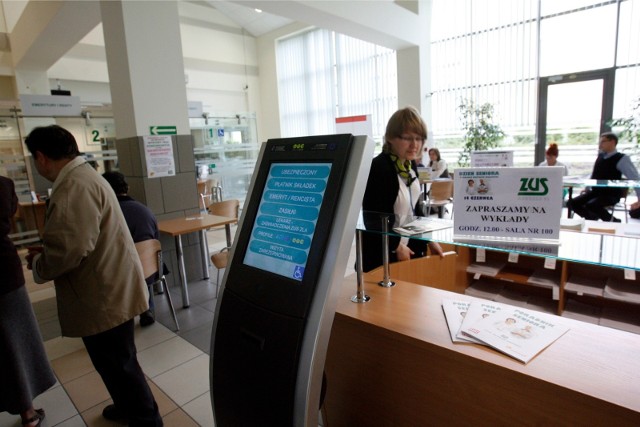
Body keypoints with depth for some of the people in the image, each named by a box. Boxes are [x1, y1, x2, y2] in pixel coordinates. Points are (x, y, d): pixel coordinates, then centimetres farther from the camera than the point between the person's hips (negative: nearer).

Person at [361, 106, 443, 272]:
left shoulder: (410, 164, 4)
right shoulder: (378, 168, -21)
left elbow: (414, 208, 12)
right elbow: (372, 218, -22)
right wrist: (396, 246, -14)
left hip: (410, 246, 7)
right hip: (384, 253, -7)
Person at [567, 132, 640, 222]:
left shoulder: (622, 159, -10)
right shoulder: (600, 156, 9)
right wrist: (587, 187, 20)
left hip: (611, 195, -6)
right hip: (595, 192, 7)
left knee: (590, 205, -34)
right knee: (571, 203, -11)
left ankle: (612, 220, -7)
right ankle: (593, 218, 10)